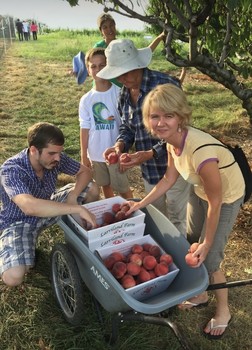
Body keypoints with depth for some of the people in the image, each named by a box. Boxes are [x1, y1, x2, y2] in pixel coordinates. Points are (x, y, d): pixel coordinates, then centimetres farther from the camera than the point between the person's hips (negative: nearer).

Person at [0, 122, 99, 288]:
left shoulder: (56, 158, -16)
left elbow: (85, 171, -2)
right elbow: (29, 207, -51)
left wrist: (73, 195, -22)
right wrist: (78, 208, -50)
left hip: (47, 210, 6)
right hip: (19, 222, -5)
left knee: (92, 188, -8)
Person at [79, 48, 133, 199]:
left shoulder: (119, 92, -9)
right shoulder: (86, 100, -2)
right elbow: (85, 128, 1)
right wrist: (84, 156, 1)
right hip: (96, 154, 3)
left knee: (123, 188, 7)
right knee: (105, 186, 19)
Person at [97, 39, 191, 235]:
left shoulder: (165, 85, -21)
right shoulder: (126, 92, 3)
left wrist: (151, 154, -32)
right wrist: (121, 144, -11)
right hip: (149, 170, 7)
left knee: (178, 220, 8)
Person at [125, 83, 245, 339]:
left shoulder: (201, 152, -40)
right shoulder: (172, 140, -17)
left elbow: (215, 202, -27)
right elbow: (169, 179, -1)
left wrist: (207, 243, -16)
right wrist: (141, 204, -2)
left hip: (226, 198, -7)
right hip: (200, 191, 7)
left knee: (208, 258, 1)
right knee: (191, 246, 17)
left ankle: (223, 311, 29)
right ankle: (200, 295, 43)